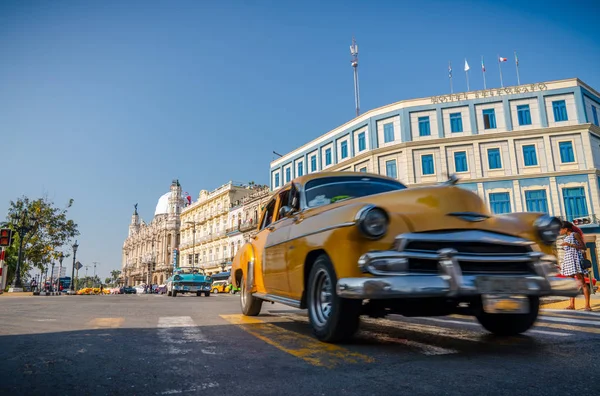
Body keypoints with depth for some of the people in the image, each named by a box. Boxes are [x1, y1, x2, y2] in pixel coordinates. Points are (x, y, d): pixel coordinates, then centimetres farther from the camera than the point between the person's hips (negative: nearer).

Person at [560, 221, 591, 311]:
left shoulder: (575, 234, -2)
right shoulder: (566, 238, 19)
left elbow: (583, 246, -8)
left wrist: (569, 244, -17)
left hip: (575, 260, -8)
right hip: (568, 260, 8)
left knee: (582, 283, -10)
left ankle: (587, 305, -10)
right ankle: (572, 305, 6)